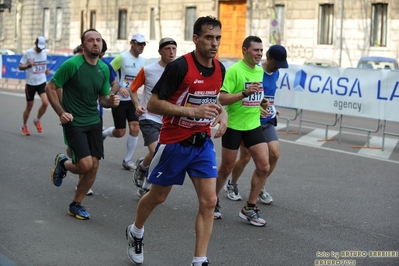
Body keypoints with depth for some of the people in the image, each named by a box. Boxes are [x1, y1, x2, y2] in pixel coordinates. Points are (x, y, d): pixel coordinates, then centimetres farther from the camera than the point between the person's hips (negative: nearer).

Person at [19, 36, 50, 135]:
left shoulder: (44, 52, 4)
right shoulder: (28, 53, -11)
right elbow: (20, 67, -8)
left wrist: (46, 70, 1)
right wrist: (29, 65, -27)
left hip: (42, 82, 3)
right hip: (30, 83, -3)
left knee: (45, 103, -15)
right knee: (29, 106, 5)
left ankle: (37, 120, 12)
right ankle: (24, 126, 27)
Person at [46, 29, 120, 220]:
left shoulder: (104, 69, 4)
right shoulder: (72, 64, -14)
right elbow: (50, 88, -7)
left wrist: (110, 101, -9)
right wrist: (61, 112, -16)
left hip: (94, 122, 6)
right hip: (74, 123, -6)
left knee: (93, 167, 1)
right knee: (85, 165, -16)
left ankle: (76, 205, 20)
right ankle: (62, 163, 19)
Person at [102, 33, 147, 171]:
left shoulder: (142, 60, 4)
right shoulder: (122, 57, -13)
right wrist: (118, 88, -24)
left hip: (133, 99, 5)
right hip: (119, 99, -5)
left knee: (135, 129, -7)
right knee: (120, 132, 0)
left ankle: (127, 160, 8)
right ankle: (102, 133, 34)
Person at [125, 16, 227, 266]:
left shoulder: (220, 69, 0)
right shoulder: (180, 66, -20)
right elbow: (153, 104, -19)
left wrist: (222, 113, -3)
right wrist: (193, 111, -28)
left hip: (203, 143, 5)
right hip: (174, 143, -5)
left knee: (209, 201, -5)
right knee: (157, 196, 13)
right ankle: (135, 233, 43)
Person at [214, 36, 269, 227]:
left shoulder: (260, 71, 8)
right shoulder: (234, 70, -14)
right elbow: (222, 99, -20)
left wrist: (261, 106, 11)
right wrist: (245, 93, -29)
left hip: (253, 126, 6)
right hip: (234, 126, -5)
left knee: (264, 166, -5)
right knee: (226, 168, 6)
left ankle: (250, 208, 8)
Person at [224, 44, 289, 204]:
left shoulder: (276, 73, 7)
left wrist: (270, 107, 9)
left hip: (267, 121, 6)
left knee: (274, 154, -7)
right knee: (245, 157, 1)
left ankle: (260, 188, 14)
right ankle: (232, 186, 27)